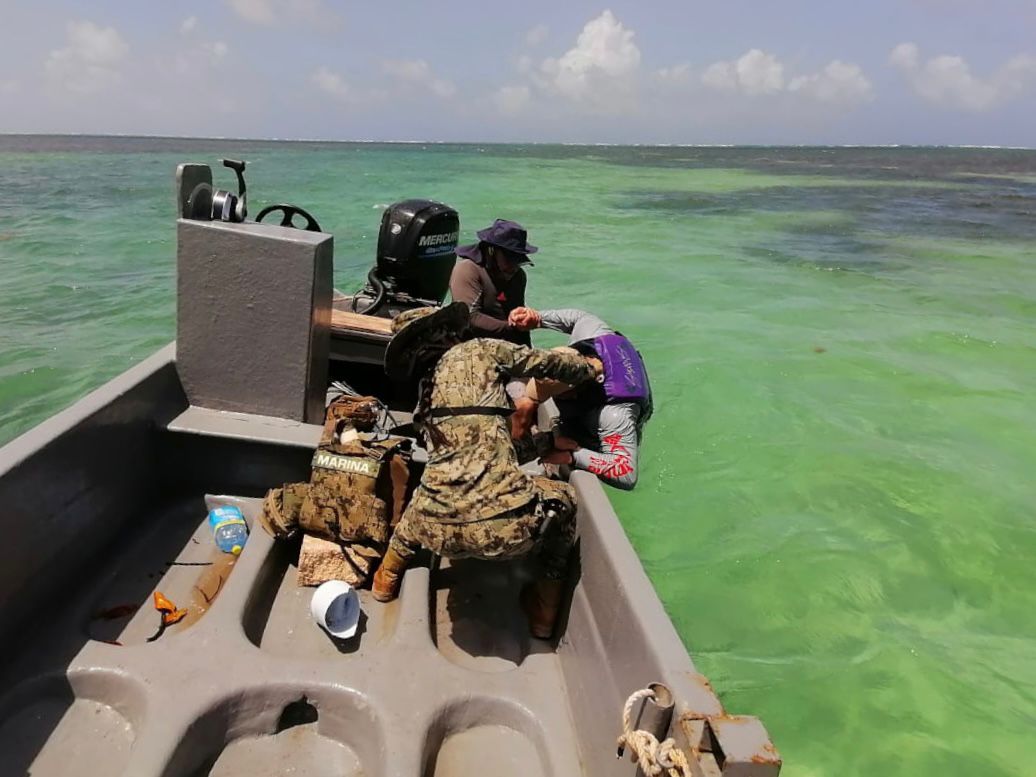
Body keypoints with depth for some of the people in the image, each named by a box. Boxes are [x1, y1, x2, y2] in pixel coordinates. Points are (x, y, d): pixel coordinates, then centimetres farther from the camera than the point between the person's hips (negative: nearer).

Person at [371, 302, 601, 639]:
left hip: (438, 532, 5)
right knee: (565, 500, 29)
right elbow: (549, 363, 16)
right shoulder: (480, 351, 9)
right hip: (508, 528, -5)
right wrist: (589, 368, 36)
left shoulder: (425, 394, 23)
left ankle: (388, 576, 50)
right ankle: (545, 609, 34)